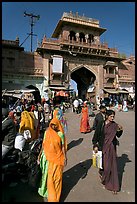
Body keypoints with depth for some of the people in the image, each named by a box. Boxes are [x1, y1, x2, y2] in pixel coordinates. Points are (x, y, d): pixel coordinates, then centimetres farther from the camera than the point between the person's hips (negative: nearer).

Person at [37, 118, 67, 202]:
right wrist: (40, 155, 2)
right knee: (49, 176, 14)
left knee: (57, 176, 12)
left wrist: (65, 158, -6)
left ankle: (56, 196, 35)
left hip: (58, 158, -2)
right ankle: (51, 195, 39)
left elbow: (63, 147, -5)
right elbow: (44, 144, 2)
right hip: (48, 157, 2)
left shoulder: (60, 134, -10)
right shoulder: (47, 132, -4)